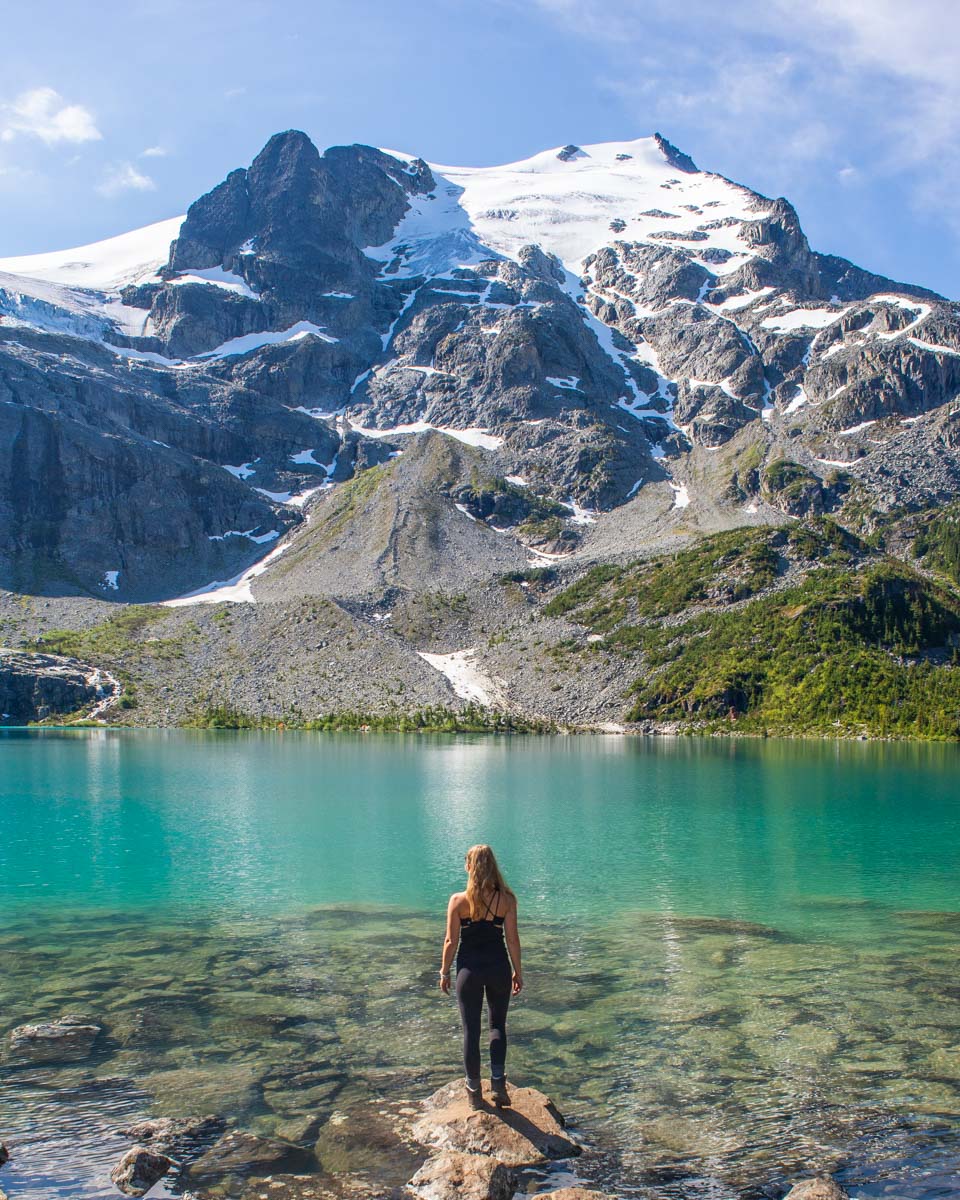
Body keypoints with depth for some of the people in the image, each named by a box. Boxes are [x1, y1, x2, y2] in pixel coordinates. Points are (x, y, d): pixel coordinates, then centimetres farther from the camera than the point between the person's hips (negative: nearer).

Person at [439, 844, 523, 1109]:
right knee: (498, 1025, 19)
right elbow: (512, 939, -3)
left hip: (469, 969, -1)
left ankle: (474, 1091, 19)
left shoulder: (458, 900, -11)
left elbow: (451, 941, -6)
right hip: (499, 967, 1)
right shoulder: (507, 899, -8)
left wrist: (444, 972, 7)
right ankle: (498, 1084, 8)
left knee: (471, 1030, 11)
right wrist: (518, 971, 9)